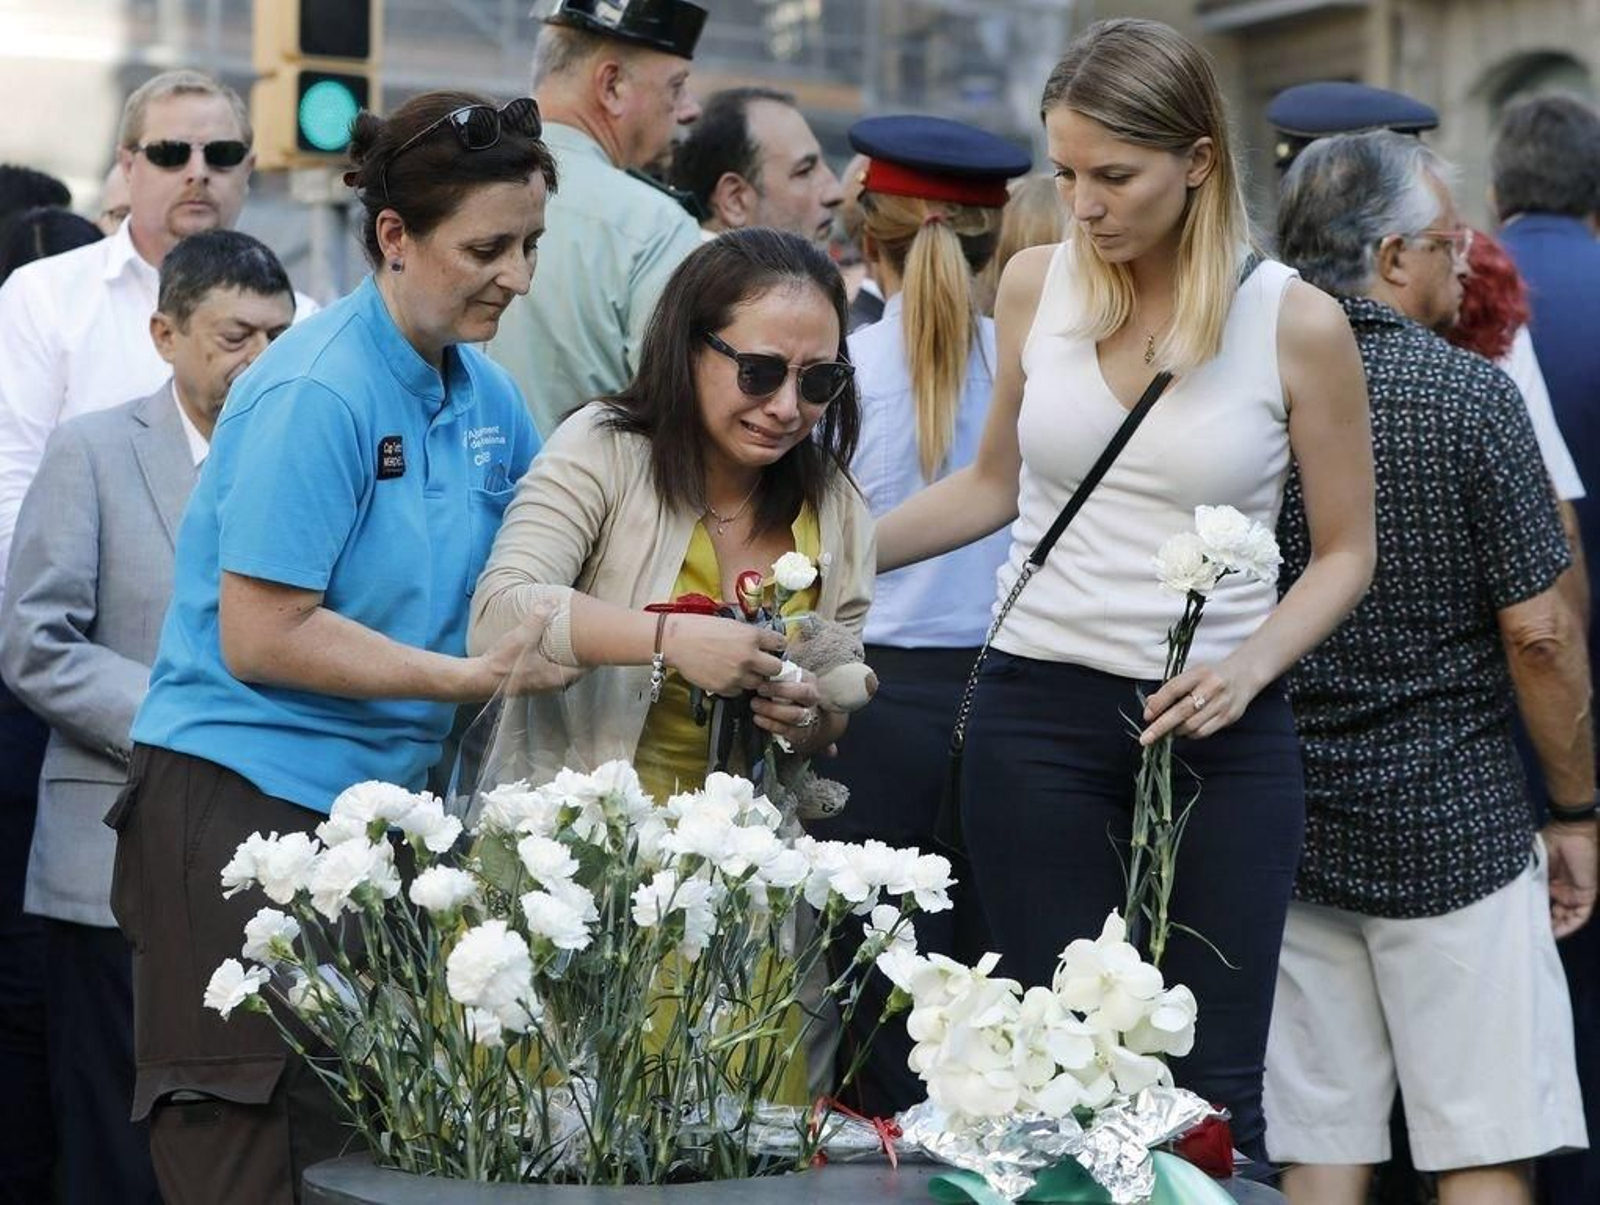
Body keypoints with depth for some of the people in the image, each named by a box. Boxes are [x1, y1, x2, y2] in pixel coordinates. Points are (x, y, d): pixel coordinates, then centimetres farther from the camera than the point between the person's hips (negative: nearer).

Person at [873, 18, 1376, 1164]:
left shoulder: (1297, 323, -5)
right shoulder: (1036, 284, 3)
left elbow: (1346, 550, 3)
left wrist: (1249, 666, -13)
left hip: (1218, 728, -2)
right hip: (1042, 712, 2)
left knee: (1213, 1091, -3)